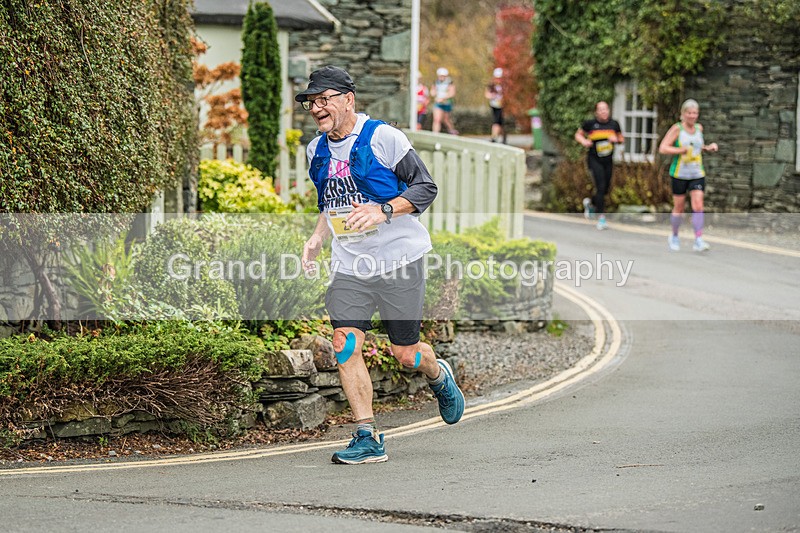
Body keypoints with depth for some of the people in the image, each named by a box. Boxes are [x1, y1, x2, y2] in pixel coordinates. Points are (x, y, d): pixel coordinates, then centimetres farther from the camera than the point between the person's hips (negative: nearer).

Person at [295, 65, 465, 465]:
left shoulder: (382, 137, -10)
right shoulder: (317, 152, 10)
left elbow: (425, 187, -9)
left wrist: (383, 211, -23)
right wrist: (317, 238, 7)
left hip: (399, 260, -5)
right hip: (349, 266, 5)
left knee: (404, 353, 3)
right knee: (345, 344, -12)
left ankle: (439, 377, 40)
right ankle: (367, 438, -5)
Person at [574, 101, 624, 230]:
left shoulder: (614, 124, 4)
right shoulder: (590, 124, -5)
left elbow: (622, 139, 14)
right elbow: (578, 134, 9)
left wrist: (616, 139, -9)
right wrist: (584, 141, -12)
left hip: (608, 161, 4)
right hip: (594, 160, -4)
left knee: (606, 189, 10)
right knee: (601, 187, -16)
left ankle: (590, 203, 41)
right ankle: (601, 218, -11)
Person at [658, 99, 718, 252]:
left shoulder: (699, 128, 8)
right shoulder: (677, 129, -7)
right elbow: (663, 148, -13)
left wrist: (708, 148, 8)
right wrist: (683, 150, -21)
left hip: (697, 174, 3)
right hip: (679, 174, -3)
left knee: (698, 206, -11)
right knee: (679, 208, 6)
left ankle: (698, 240, -14)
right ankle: (674, 237, 27)